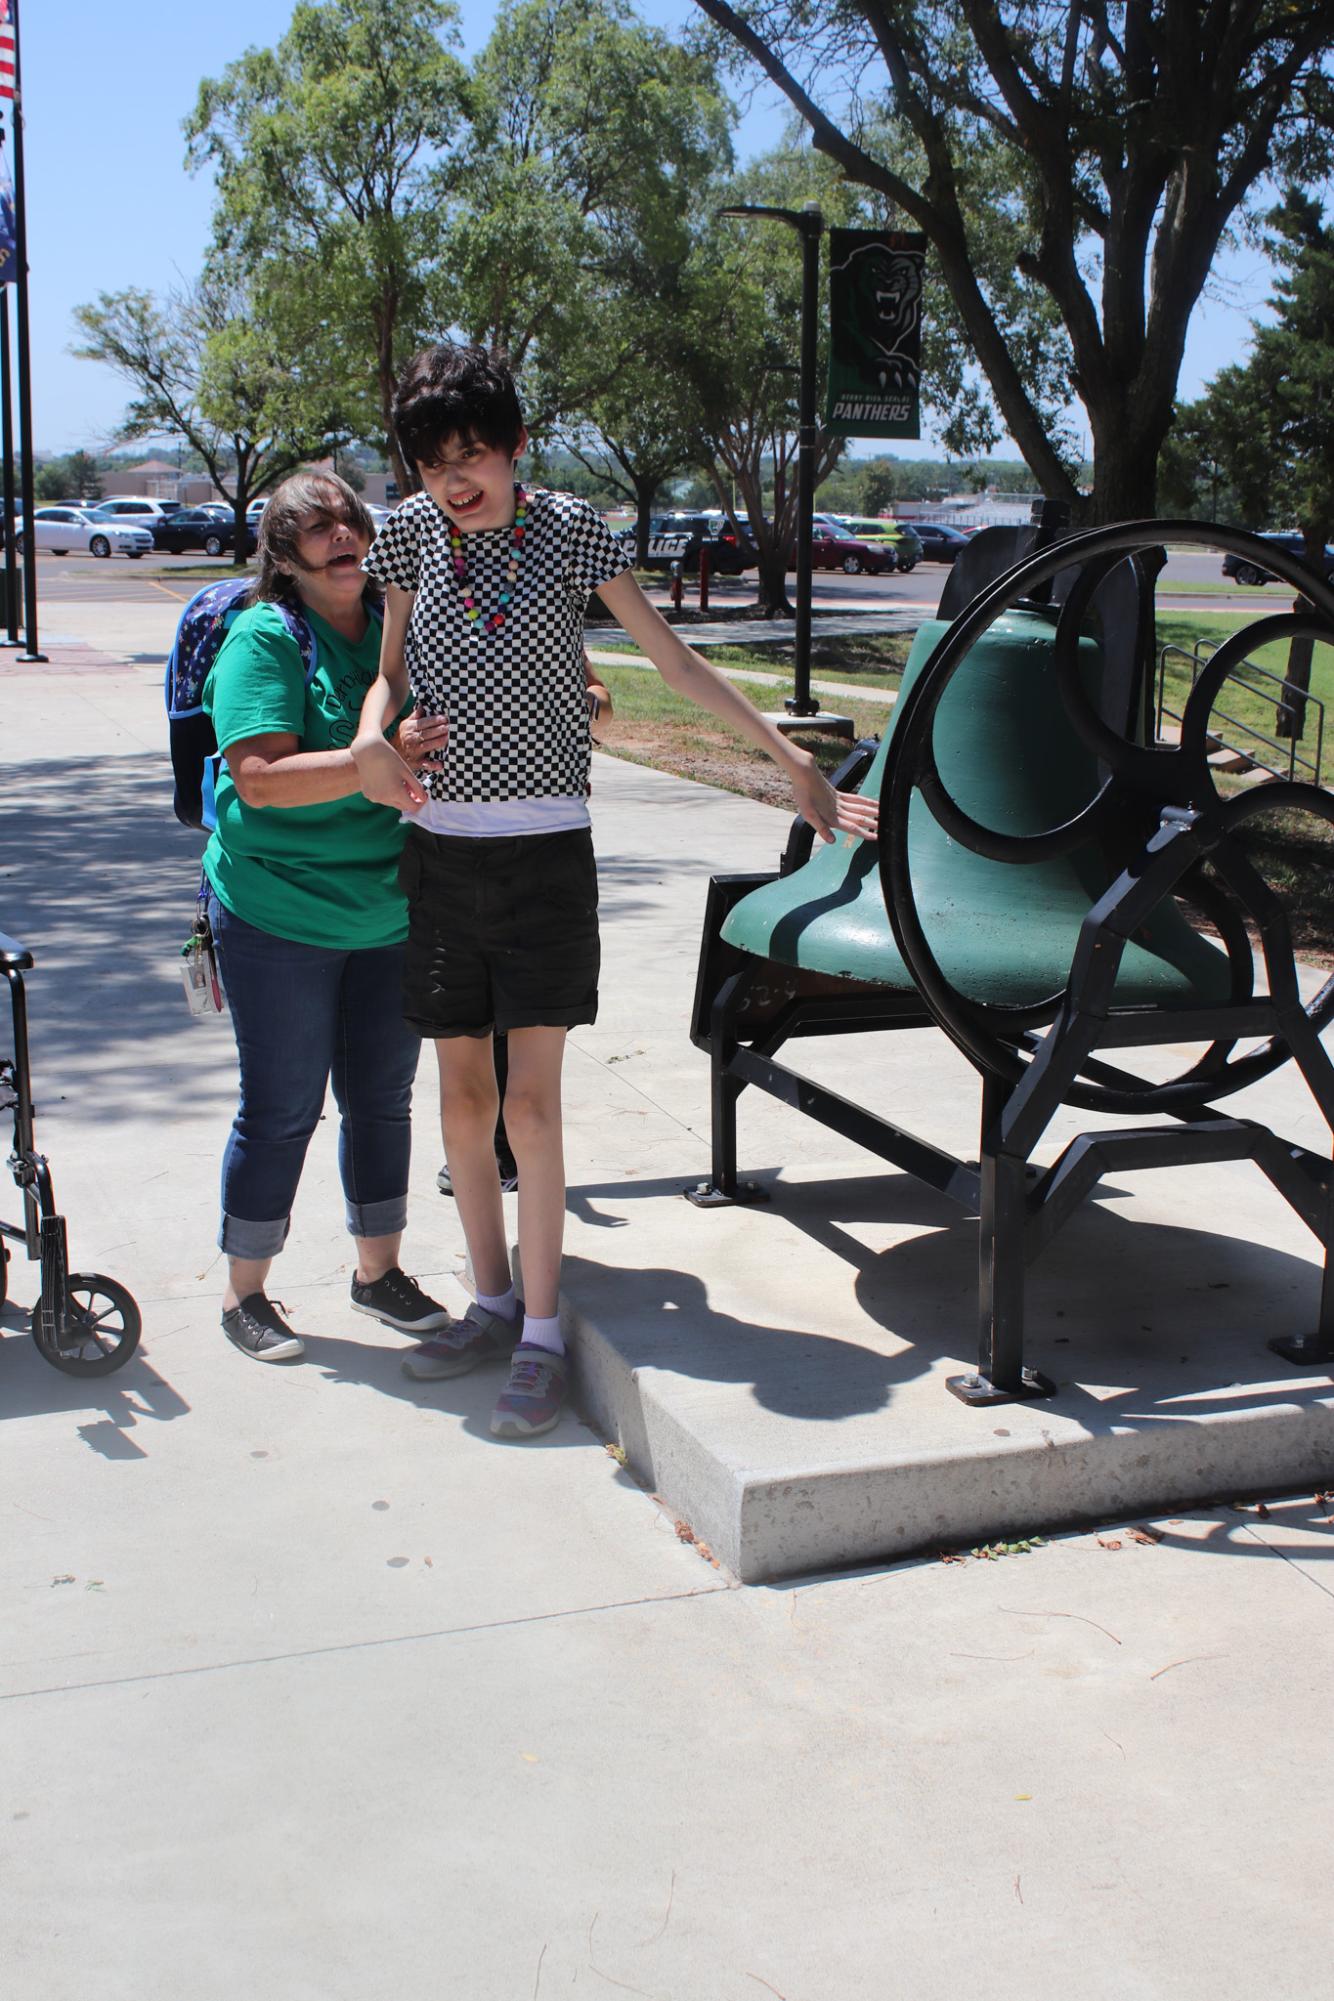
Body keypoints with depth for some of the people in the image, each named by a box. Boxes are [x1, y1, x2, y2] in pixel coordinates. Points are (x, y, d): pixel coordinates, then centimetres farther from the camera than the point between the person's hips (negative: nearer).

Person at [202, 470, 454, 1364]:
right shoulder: (262, 638, -11)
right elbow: (260, 777, -22)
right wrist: (381, 759, -32)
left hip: (394, 913, 5)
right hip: (280, 915, -5)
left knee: (382, 1097, 14)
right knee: (283, 1108, 3)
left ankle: (380, 1269, 31)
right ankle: (245, 1293, 20)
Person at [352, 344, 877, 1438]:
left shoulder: (570, 530, -3)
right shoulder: (409, 533, 4)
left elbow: (679, 663, 2)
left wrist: (794, 759, 2)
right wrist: (371, 734, -8)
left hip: (545, 852, -3)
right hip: (442, 849, 3)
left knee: (531, 1102, -6)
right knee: (463, 1095, 8)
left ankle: (542, 1337, 4)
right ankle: (493, 1305, 23)